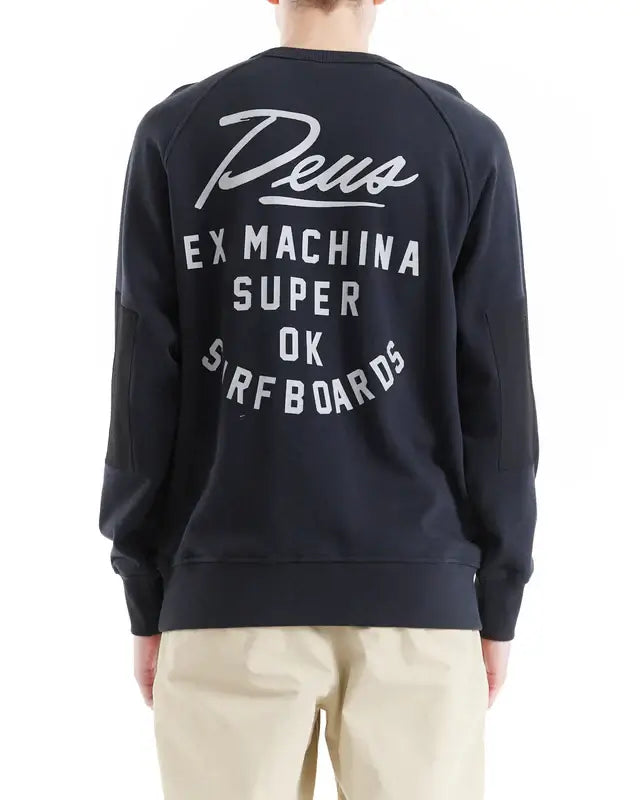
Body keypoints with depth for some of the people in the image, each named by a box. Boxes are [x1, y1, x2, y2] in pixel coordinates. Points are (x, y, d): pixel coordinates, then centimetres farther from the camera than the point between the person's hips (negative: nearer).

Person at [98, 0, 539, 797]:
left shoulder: (174, 131, 2)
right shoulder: (465, 138, 2)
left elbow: (144, 382, 1)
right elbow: (496, 387, 1)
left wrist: (145, 598, 8)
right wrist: (499, 597, 9)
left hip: (228, 589, 0)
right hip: (415, 589, 0)